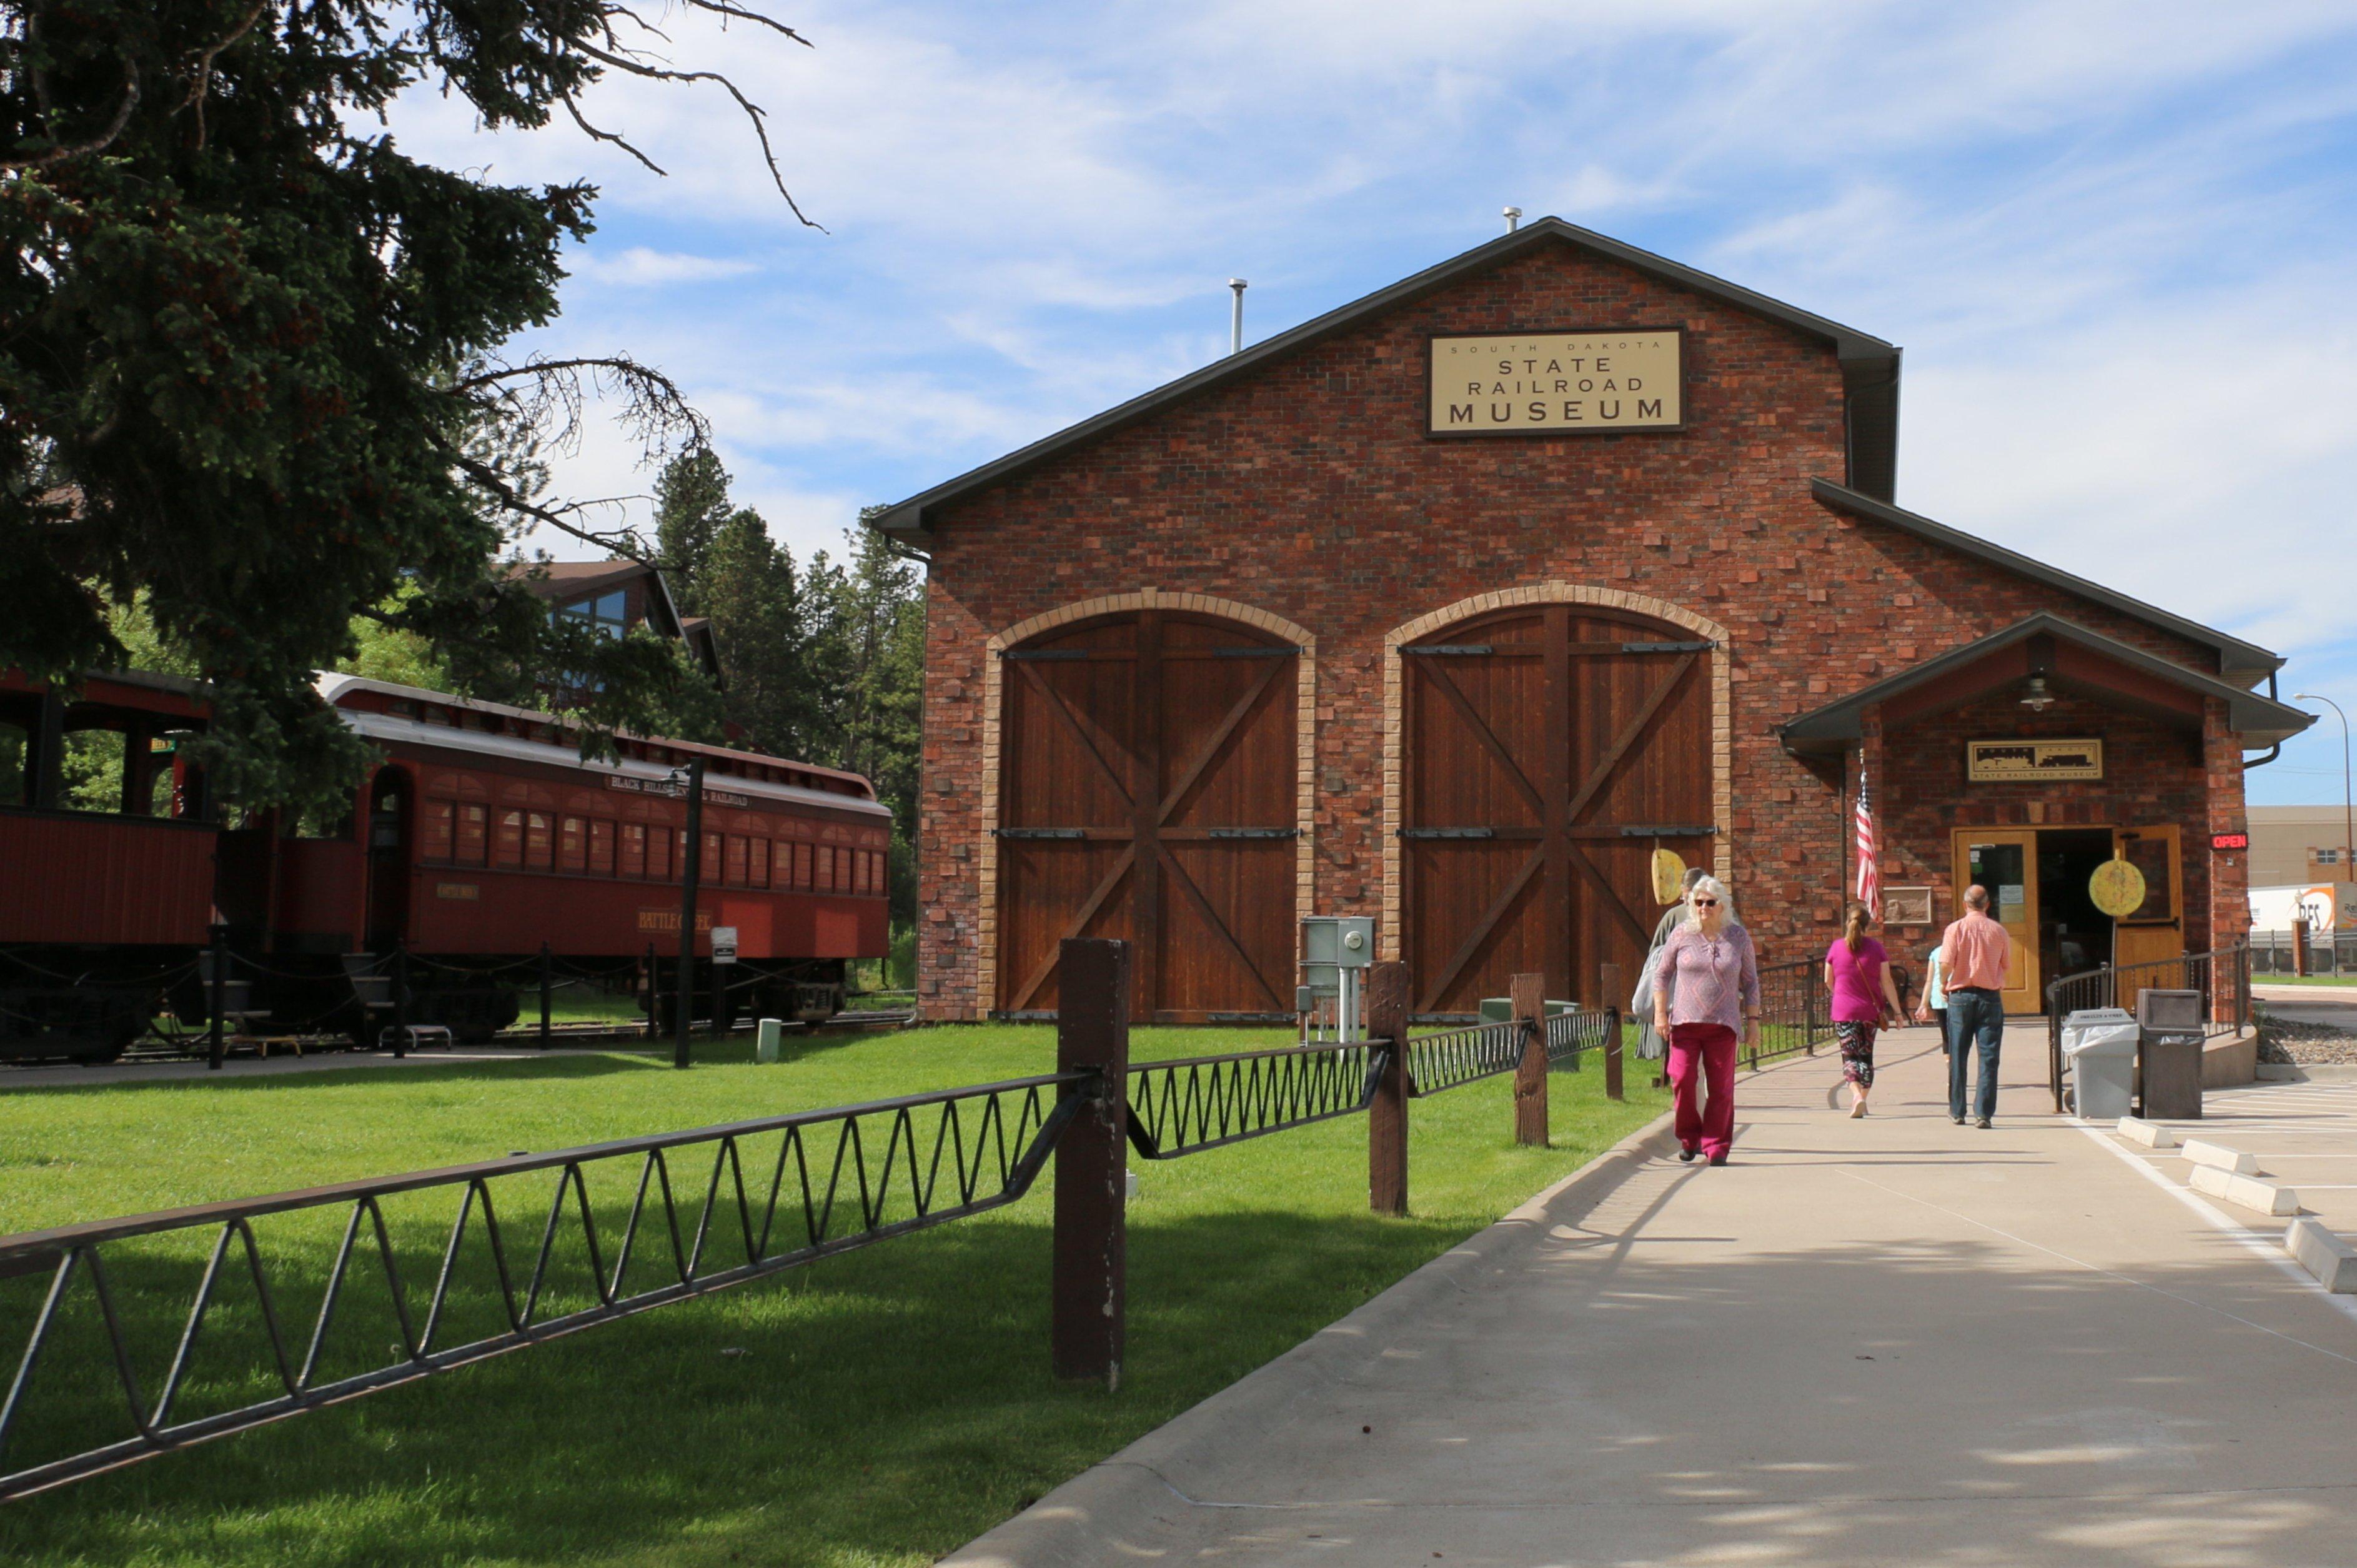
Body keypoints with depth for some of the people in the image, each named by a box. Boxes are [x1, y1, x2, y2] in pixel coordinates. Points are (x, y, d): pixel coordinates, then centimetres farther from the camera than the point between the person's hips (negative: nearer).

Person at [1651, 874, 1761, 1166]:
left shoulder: (1738, 937, 7)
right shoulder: (1681, 936, 5)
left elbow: (1750, 982, 12)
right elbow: (1661, 974, 11)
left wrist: (1753, 1020, 7)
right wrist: (1660, 1013, 3)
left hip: (1723, 1024, 0)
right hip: (1685, 1021, 0)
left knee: (1721, 1087, -1)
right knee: (1683, 1080, -10)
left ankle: (1716, 1146, 7)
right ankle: (1689, 1139, 9)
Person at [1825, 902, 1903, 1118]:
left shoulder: (1837, 947, -1)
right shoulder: (1875, 948, -3)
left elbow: (1828, 982, 9)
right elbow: (1887, 982, -2)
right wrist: (1897, 1011, 4)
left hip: (1844, 1011, -1)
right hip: (1871, 1011, 1)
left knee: (1850, 1056, 1)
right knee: (1866, 1056, 14)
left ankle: (1857, 1095, -22)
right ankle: (1863, 1100, 17)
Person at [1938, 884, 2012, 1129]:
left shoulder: (1955, 929, -5)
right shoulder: (1999, 931, 1)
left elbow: (1946, 964, -12)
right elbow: (2005, 966, 9)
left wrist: (1944, 983, 7)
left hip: (1961, 996, 0)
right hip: (1991, 997, 0)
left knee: (1958, 1056, 10)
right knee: (1988, 1058, 1)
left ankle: (1957, 1112, 16)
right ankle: (1984, 1113, -5)